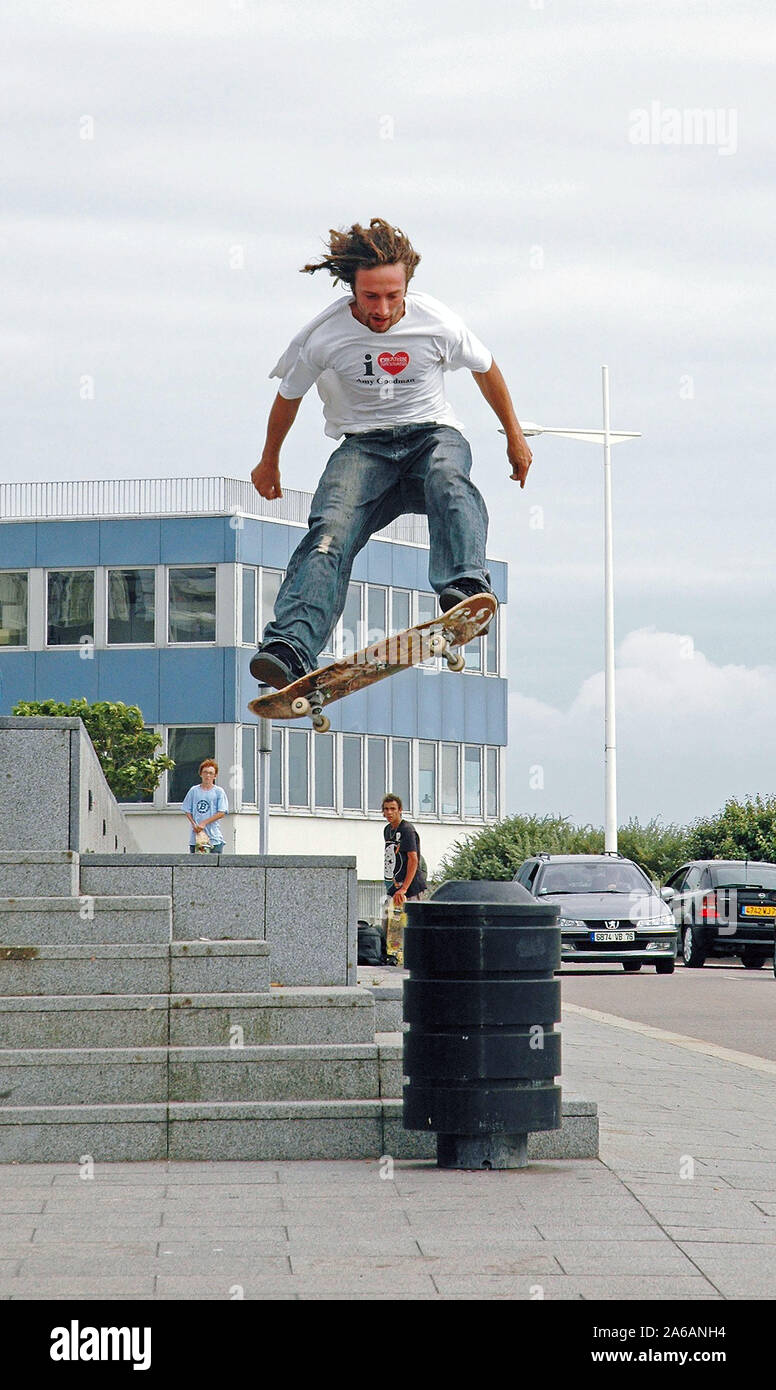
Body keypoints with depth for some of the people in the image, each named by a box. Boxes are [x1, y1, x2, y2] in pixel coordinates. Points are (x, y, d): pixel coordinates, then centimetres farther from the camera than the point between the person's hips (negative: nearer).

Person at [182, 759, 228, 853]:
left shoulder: (219, 791, 4)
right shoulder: (194, 791, 11)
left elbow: (221, 813, -3)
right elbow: (188, 812, 12)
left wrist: (204, 823, -10)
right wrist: (194, 824, -6)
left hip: (214, 837, -2)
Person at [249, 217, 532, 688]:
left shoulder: (438, 323, -9)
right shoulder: (323, 336, -9)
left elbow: (486, 369, 12)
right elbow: (288, 397, 11)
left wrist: (515, 435, 23)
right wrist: (270, 462, 25)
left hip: (432, 434, 1)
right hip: (363, 446, -1)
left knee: (448, 478, -38)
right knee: (331, 529, -30)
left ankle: (465, 586, -59)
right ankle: (291, 649, -49)